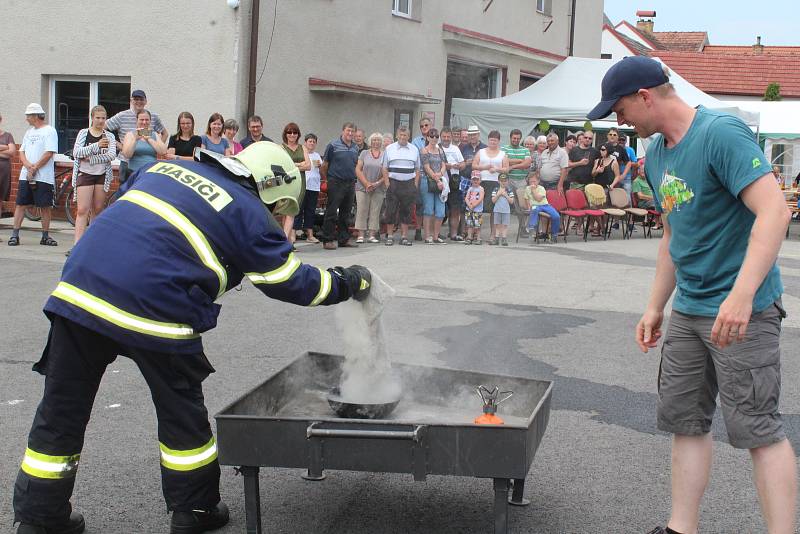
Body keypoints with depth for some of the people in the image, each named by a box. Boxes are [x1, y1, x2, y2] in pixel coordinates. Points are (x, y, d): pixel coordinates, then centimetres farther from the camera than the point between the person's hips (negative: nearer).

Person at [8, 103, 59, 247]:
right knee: (20, 204, 1)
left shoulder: (49, 131, -3)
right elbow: (22, 152, 13)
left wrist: (35, 167, -12)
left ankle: (45, 236, 8)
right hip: (25, 175, 6)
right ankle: (14, 235, 2)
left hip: (43, 177, -6)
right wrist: (29, 166, -7)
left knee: (46, 206, -1)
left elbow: (49, 153, -12)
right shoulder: (29, 132, 18)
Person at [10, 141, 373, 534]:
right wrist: (350, 283, 25)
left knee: (61, 412, 14)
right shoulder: (249, 215, 4)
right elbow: (292, 282, 10)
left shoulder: (167, 168, 21)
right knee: (181, 413, 15)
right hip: (153, 310, -5)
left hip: (77, 289, 6)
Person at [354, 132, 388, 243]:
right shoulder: (364, 153, 6)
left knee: (375, 212, 2)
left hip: (378, 189, 1)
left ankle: (372, 235, 6)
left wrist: (378, 183, -11)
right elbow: (358, 170, 1)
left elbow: (387, 173, 2)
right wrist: (366, 183, -9)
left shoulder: (385, 155, 7)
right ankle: (361, 235, -2)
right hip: (363, 187, -1)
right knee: (361, 211, -4)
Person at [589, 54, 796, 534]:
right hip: (688, 309, 9)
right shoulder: (657, 153, 11)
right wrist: (655, 307, 20)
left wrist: (741, 294, -32)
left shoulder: (722, 134, -16)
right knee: (684, 419, 11)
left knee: (758, 428, -5)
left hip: (742, 310, -9)